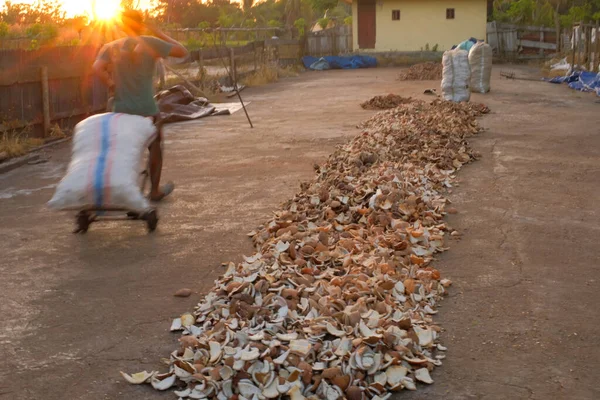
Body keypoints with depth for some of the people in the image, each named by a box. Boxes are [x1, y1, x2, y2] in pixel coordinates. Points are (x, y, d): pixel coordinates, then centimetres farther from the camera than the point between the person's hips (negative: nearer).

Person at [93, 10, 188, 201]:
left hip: (121, 109, 3)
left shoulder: (111, 47, 6)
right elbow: (182, 51, 0)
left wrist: (112, 85, 0)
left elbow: (97, 67, -11)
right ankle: (155, 190, 26)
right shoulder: (150, 43, -2)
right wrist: (159, 33, 7)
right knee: (155, 148, 17)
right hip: (147, 109, -2)